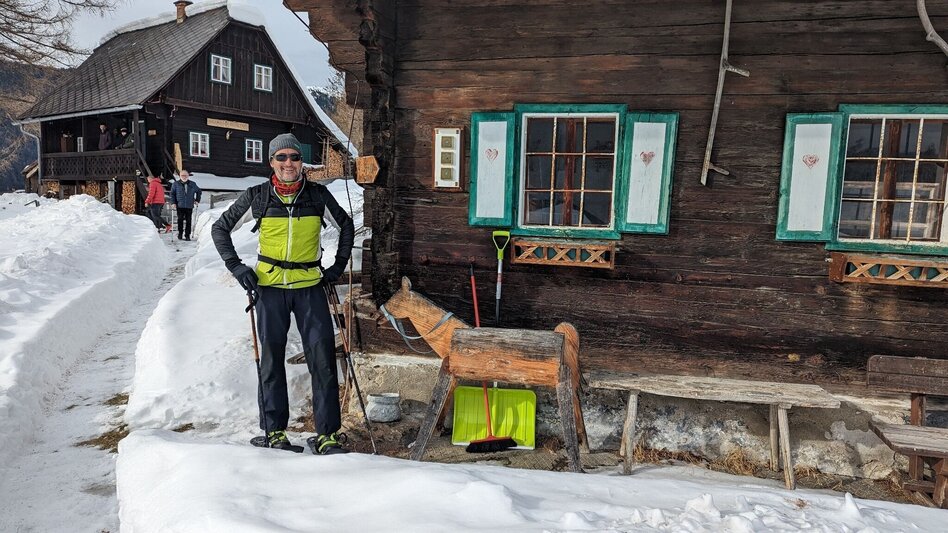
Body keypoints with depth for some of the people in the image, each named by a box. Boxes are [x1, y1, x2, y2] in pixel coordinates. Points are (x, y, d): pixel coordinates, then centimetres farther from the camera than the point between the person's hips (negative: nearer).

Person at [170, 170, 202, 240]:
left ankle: (187, 235, 7)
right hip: (180, 206, -1)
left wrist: (197, 200, 13)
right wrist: (173, 203, -5)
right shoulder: (175, 184, 4)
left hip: (189, 206, 1)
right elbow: (172, 194, 5)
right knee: (180, 220, -1)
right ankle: (180, 234, 12)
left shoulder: (193, 184, 7)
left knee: (188, 221, 1)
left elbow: (199, 191, 21)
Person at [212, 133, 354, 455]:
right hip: (270, 286, 0)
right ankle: (274, 431, 21)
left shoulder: (318, 195, 0)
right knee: (272, 359, 8)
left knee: (323, 358, -6)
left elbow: (346, 227, 16)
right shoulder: (257, 197, -1)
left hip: (310, 286, 0)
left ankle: (328, 435, 2)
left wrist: (338, 266, 8)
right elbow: (220, 229, 11)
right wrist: (236, 267, 2)